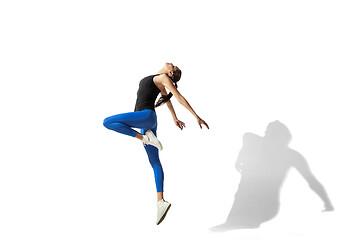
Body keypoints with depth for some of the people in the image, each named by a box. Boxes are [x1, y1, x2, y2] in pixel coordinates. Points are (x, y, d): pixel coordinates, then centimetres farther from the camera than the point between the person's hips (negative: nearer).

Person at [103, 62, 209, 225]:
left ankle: (144, 137, -15)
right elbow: (167, 99, 38)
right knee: (155, 162, 1)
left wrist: (196, 117, -14)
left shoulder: (163, 78, -2)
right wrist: (174, 118, 46)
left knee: (108, 122, -18)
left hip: (147, 116, -10)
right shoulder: (159, 80, 24)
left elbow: (180, 98, -9)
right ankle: (161, 202, -3)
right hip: (146, 120, 10)